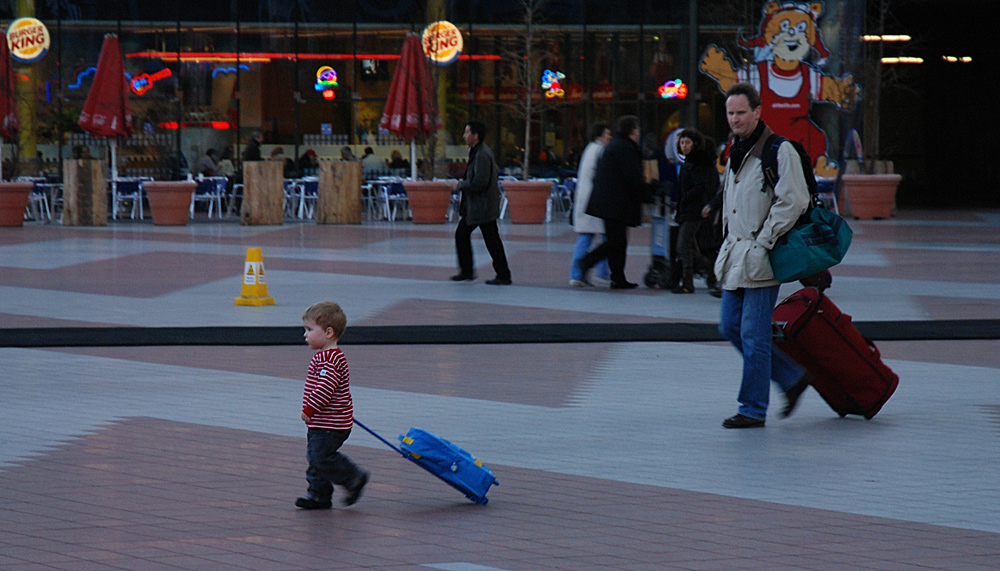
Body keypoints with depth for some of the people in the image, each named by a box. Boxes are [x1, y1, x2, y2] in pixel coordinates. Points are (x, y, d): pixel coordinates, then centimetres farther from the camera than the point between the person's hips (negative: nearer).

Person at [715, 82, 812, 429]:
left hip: (761, 258, -9)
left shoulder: (779, 151, -12)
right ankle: (792, 378, 21)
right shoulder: (736, 153, 16)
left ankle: (753, 410, 3)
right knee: (730, 327, 9)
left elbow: (793, 201, -19)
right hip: (735, 257, 9)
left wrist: (763, 241, -17)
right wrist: (730, 243, 16)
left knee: (753, 335, -5)